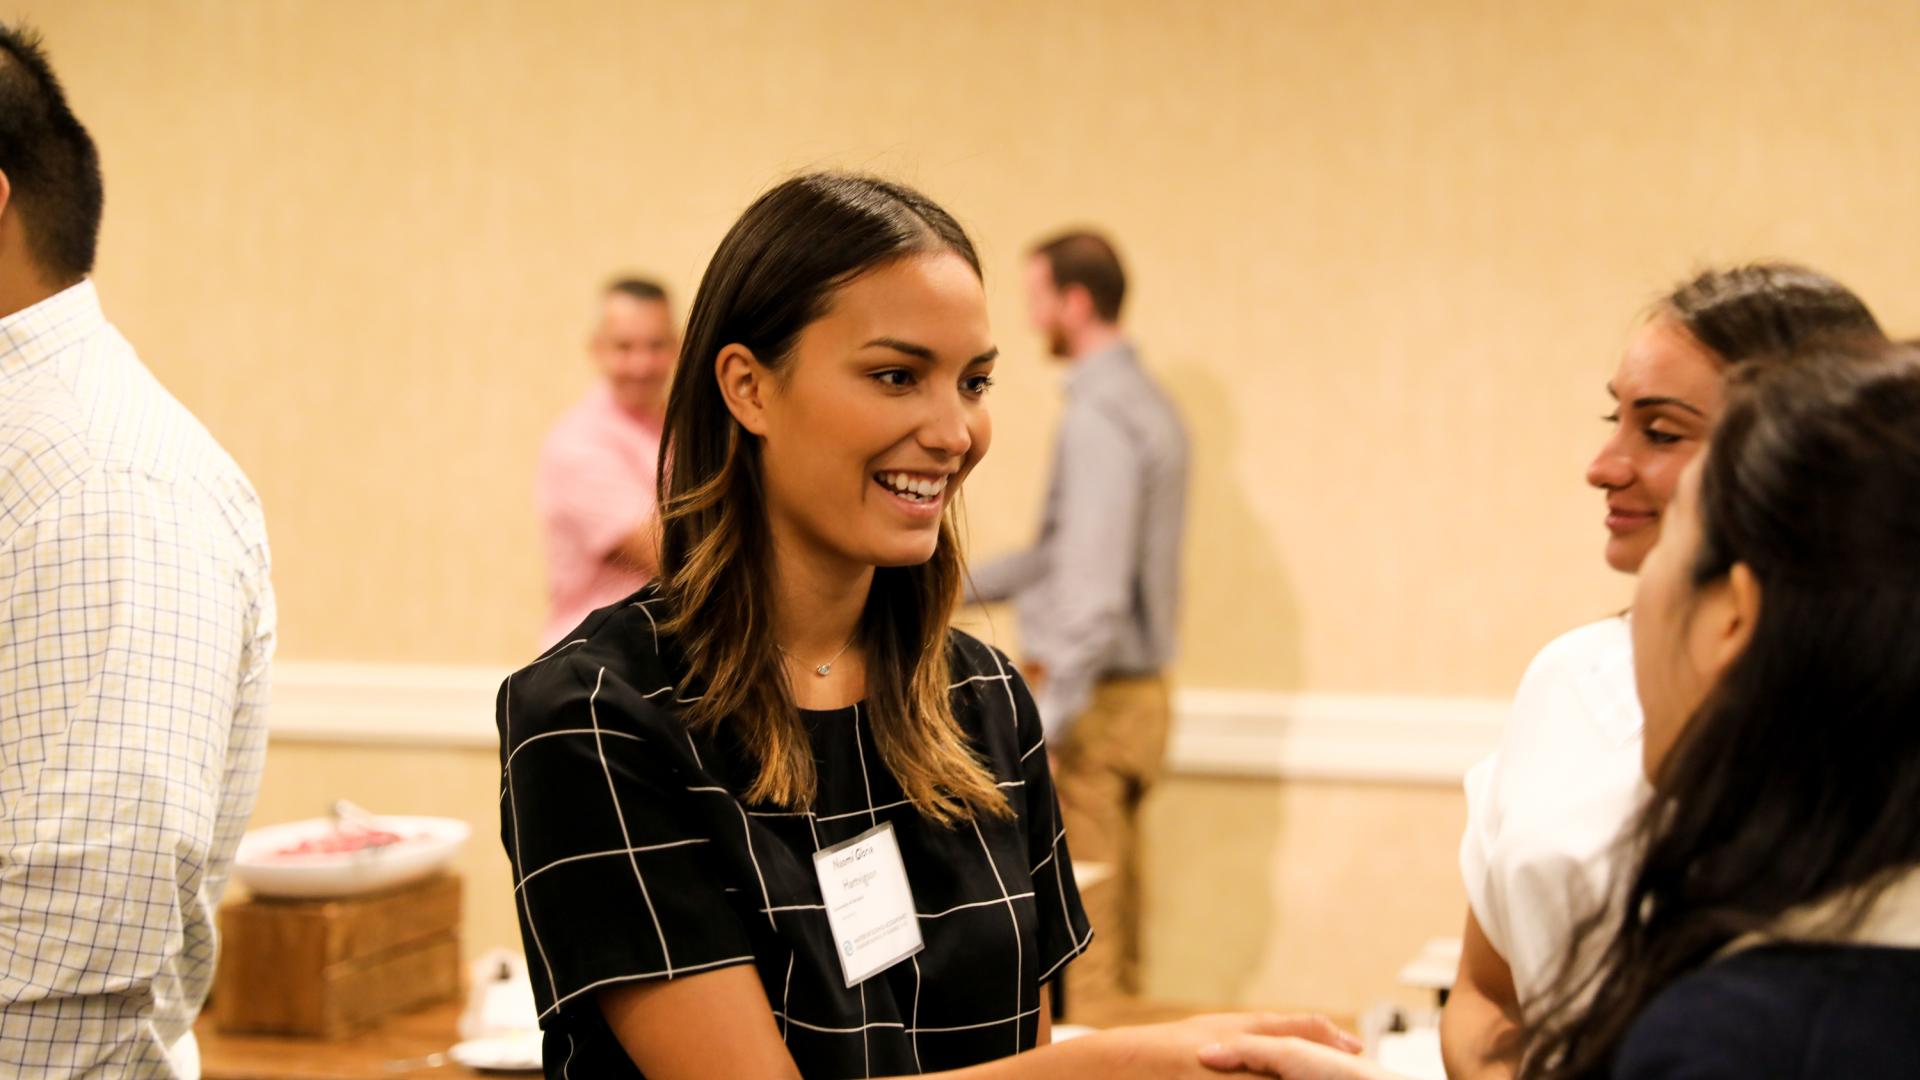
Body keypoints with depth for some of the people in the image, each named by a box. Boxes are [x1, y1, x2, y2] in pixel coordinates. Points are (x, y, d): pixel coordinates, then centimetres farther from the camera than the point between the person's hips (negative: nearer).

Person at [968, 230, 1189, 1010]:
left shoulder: (1099, 418, -17)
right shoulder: (1145, 405, 13)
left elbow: (1095, 587, -24)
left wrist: (1047, 722, -24)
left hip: (1095, 702, -10)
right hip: (1138, 692, 10)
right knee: (1115, 936, 15)